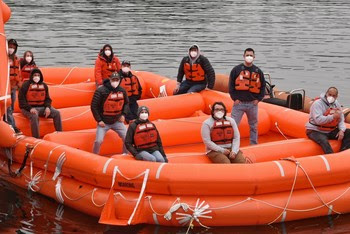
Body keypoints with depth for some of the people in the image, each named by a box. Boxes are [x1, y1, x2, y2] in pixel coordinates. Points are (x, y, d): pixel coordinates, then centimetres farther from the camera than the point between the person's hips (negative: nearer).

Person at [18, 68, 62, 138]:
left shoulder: (44, 86, 10)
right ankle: (36, 138, -39)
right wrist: (30, 108, -24)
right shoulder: (26, 86, -5)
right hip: (29, 108, -5)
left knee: (56, 113, -12)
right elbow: (22, 100, -9)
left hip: (42, 107, 5)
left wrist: (47, 107, -8)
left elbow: (47, 99, 14)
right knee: (34, 116, -38)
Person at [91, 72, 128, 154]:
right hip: (103, 122, -4)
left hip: (117, 121, 4)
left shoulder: (122, 91, -2)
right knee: (98, 141, -14)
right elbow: (94, 106, -13)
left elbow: (126, 103, 17)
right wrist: (99, 120, -13)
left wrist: (123, 114, 5)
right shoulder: (101, 91, -18)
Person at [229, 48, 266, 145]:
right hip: (239, 103, -2)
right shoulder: (236, 69, -1)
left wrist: (258, 99, 2)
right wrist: (235, 98, -6)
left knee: (254, 126, 12)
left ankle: (254, 145, 24)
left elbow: (263, 86, 13)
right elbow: (231, 85, 1)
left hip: (252, 104, 3)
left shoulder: (258, 71, 7)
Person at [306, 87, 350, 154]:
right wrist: (333, 116, -27)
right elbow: (318, 120, -28)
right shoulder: (317, 104, -15)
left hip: (330, 131, 7)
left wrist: (341, 130, -11)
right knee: (324, 141, -38)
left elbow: (341, 120, 9)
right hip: (315, 131, -7)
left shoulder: (337, 105, 8)